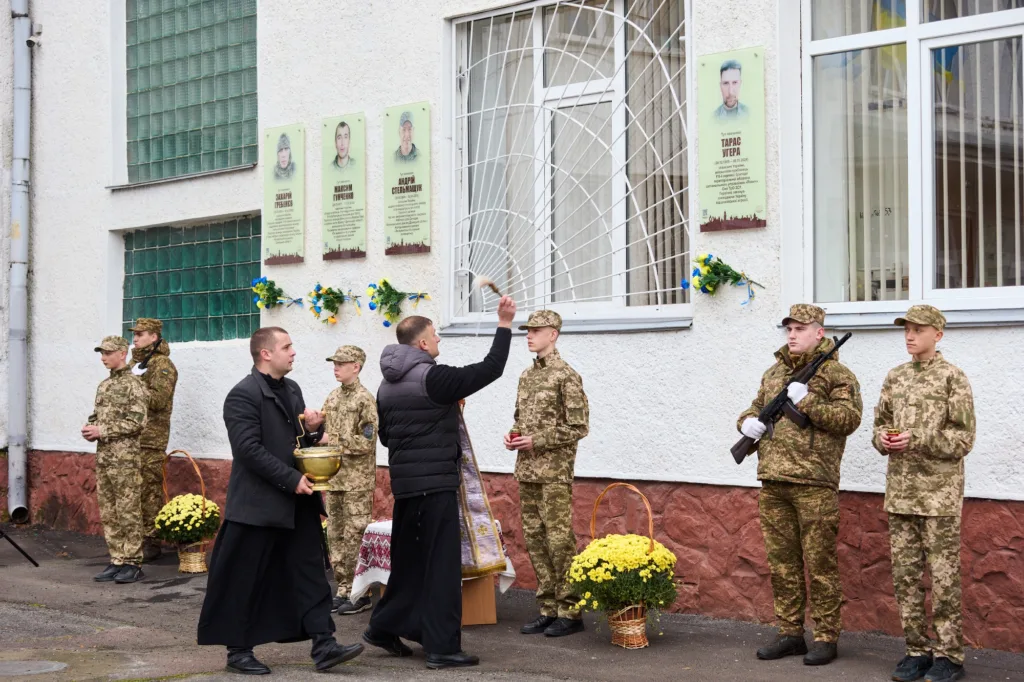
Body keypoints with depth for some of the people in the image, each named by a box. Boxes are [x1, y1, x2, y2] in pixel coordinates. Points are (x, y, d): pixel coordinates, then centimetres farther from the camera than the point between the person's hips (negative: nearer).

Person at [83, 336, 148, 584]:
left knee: (128, 513, -5)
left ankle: (133, 564, 0)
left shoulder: (133, 384, -8)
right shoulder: (104, 385, 16)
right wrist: (91, 429, 2)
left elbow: (137, 422, -16)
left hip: (126, 459, -8)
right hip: (103, 458, 8)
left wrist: (102, 431, -16)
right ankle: (117, 561, 15)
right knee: (108, 514, 9)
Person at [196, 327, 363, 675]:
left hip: (298, 503, 8)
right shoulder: (243, 395, -13)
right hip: (258, 504, -8)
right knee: (244, 582, 2)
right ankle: (238, 650, 13)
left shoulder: (292, 389, 14)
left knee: (310, 573, 4)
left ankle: (323, 645, 6)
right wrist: (291, 479, -20)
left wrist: (314, 429, -2)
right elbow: (250, 450, -20)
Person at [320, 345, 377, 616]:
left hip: (357, 481, -7)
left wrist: (333, 440, -18)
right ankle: (344, 589, 17)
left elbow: (366, 443, -16)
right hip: (333, 479, 7)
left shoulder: (365, 400, -11)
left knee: (355, 537, -4)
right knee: (336, 536, 10)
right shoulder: (332, 398, 11)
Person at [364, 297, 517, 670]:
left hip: (405, 481, 8)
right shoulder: (434, 378, -15)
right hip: (435, 482, -8)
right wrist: (505, 323, -7)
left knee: (408, 558, 18)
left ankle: (384, 627, 24)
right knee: (442, 562, -4)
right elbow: (490, 369, -14)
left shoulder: (387, 385, 11)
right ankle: (442, 647, -3)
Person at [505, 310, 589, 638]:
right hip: (527, 471, 8)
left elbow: (578, 427, -12)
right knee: (535, 539, 9)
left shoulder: (566, 375, -9)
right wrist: (513, 435, 4)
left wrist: (537, 441, -15)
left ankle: (570, 612, 1)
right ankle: (548, 608, 16)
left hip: (554, 471, -8)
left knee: (559, 540, -6)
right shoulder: (527, 375, 15)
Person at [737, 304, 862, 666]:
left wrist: (807, 401, -17)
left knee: (820, 564, -1)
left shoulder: (836, 374, -3)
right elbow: (756, 407, 28)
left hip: (814, 485, -6)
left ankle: (825, 638, 6)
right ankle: (790, 633, 20)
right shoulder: (774, 373, 17)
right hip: (773, 484, 7)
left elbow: (849, 419, -13)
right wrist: (748, 421, 5)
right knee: (782, 563, 11)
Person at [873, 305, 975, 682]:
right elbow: (880, 423, 20)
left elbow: (963, 439, -7)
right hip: (900, 491, 5)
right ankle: (917, 650, 18)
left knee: (943, 577, -1)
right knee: (905, 575, 8)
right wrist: (884, 439, -3)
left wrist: (916, 440, -18)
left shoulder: (952, 377, -4)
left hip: (940, 492, -5)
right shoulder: (895, 377, 12)